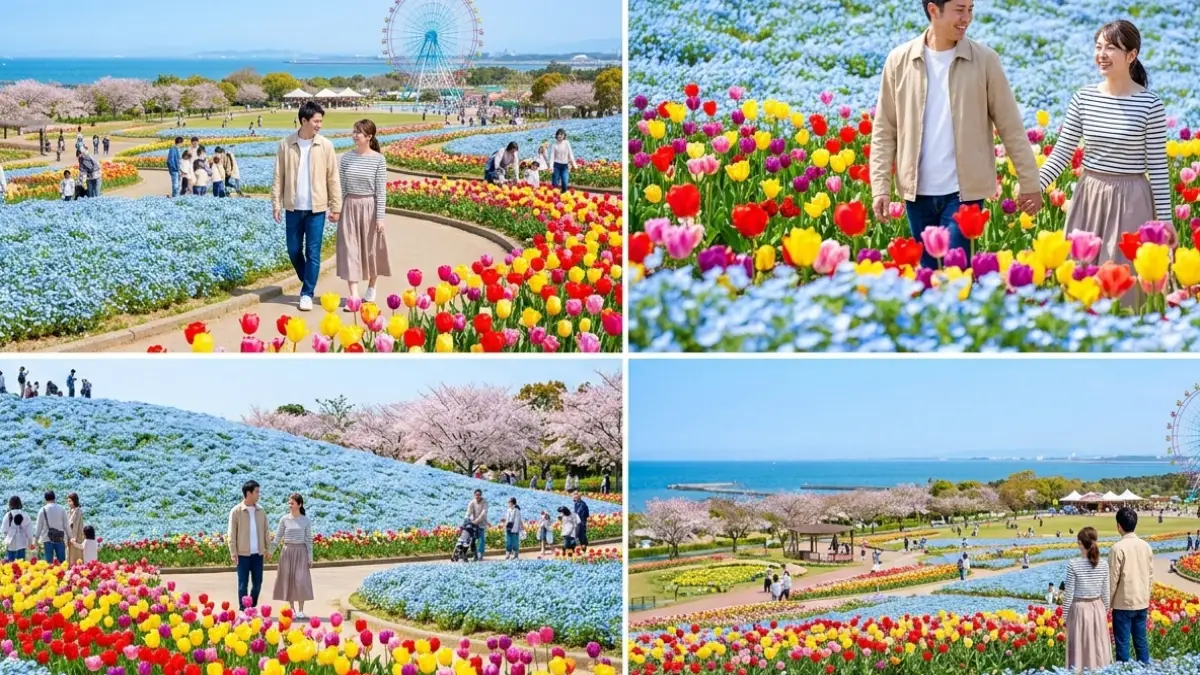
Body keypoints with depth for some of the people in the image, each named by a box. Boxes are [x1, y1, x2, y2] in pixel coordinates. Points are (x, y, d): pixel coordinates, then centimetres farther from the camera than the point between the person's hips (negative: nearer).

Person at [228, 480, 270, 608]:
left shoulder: (260, 511, 8)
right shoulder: (236, 511, -5)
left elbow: (265, 530, 12)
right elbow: (232, 534, -5)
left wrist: (267, 548, 5)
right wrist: (233, 553, -10)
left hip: (258, 554, 4)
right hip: (243, 554, -4)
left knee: (257, 583, 8)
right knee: (243, 584, 0)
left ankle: (252, 608, 22)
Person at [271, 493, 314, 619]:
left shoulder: (305, 520, 0)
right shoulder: (284, 519, 2)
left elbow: (308, 540, 2)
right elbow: (278, 537, 2)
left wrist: (310, 558, -2)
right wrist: (270, 552, -9)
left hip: (301, 552, -1)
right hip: (287, 552, 1)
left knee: (301, 580, -7)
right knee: (288, 580, 3)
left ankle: (300, 611, 1)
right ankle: (292, 610, 12)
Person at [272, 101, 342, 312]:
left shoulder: (325, 146, -2)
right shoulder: (286, 144, -1)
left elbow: (333, 178, 1)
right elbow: (279, 176, 3)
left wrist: (336, 207, -1)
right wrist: (276, 204, -1)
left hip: (316, 208, -1)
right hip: (293, 207, 1)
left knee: (313, 252, -1)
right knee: (294, 250, 10)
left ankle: (307, 293, 6)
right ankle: (308, 282, 33)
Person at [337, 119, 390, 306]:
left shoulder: (378, 160, -7)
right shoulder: (346, 158, 0)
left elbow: (381, 191, -7)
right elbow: (341, 187, 3)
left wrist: (380, 217, -10)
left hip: (370, 207, -2)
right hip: (350, 207, 2)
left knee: (371, 249, 10)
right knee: (350, 249, -3)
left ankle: (371, 289, 31)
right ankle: (354, 295, -4)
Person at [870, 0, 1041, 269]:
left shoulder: (985, 60, -3)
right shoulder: (899, 61, 0)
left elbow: (1011, 127, 1)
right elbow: (884, 131, 4)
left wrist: (1030, 182, 0)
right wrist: (880, 187, -3)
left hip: (965, 190, -2)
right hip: (917, 190, 2)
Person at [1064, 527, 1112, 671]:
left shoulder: (1073, 565, -17)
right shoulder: (1103, 565, -6)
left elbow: (1069, 594, -12)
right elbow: (1105, 593, 2)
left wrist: (1065, 616, 0)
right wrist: (1105, 612, 17)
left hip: (1079, 609, -3)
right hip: (1098, 608, 3)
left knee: (1079, 649, 6)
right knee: (1099, 648, 14)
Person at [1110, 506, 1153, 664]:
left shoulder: (1118, 548, -16)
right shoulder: (1145, 546, 2)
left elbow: (1113, 578, -13)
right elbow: (1150, 574, 9)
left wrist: (1108, 601, -1)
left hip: (1123, 603, -6)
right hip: (1142, 602, 6)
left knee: (1123, 642, 2)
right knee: (1141, 639, 14)